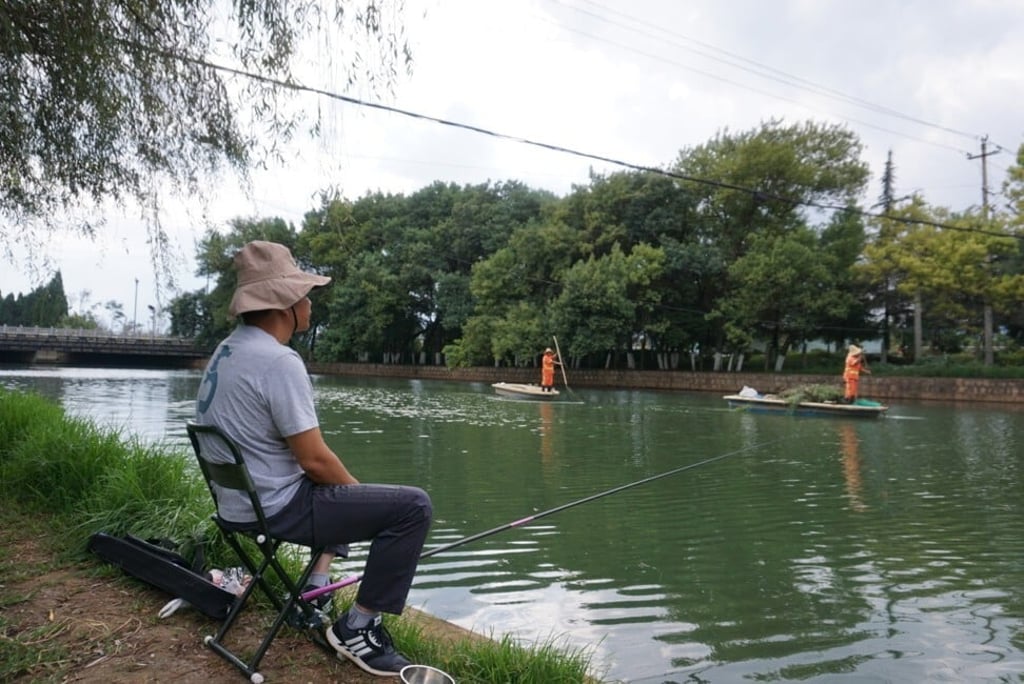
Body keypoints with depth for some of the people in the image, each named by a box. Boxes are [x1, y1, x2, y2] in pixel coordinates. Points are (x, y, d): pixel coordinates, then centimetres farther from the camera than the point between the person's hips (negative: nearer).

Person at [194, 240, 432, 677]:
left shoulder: (227, 350, 7)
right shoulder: (278, 360, -23)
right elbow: (315, 460, -22)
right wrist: (356, 490, -2)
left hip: (238, 502, 10)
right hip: (274, 508, -10)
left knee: (336, 488, 34)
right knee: (412, 506, -10)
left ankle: (317, 590, 31)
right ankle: (357, 627, -1)